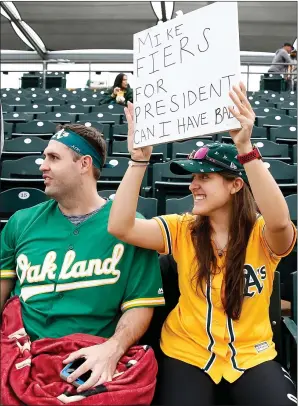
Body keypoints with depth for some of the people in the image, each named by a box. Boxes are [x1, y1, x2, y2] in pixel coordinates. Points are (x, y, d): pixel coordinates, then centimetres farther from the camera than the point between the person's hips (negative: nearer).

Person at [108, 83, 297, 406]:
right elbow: (119, 227, -20)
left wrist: (245, 148, -45)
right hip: (188, 352, 1)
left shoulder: (262, 234, -12)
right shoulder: (182, 229, -7)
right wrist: (139, 160, -26)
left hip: (251, 355, 0)